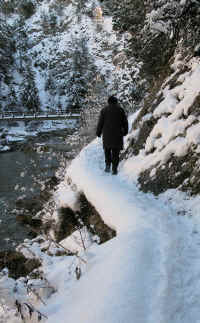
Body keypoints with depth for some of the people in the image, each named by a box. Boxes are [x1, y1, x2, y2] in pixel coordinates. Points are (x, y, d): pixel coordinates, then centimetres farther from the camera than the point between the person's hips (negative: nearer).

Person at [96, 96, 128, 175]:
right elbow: (125, 122, 4)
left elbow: (100, 122, -1)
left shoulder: (104, 110, 0)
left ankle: (108, 165, 6)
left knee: (107, 149, 19)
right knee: (116, 152, 7)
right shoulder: (120, 109, 1)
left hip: (107, 134, 0)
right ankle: (114, 169, 3)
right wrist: (125, 131, 20)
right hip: (117, 134, 0)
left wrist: (98, 133, 12)